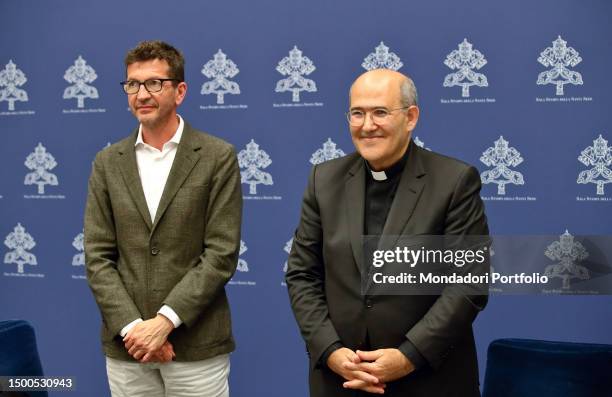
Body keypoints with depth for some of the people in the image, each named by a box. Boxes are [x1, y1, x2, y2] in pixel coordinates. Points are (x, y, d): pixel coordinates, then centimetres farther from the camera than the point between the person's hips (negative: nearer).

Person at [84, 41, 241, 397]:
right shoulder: (108, 163, 7)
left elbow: (222, 254, -8)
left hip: (197, 344, -2)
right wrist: (132, 326, -9)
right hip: (125, 344, 3)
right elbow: (98, 257, 3)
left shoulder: (218, 157, -3)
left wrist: (164, 320, -14)